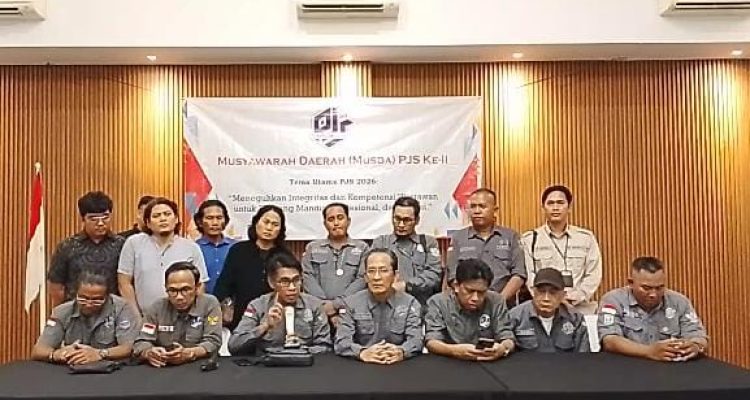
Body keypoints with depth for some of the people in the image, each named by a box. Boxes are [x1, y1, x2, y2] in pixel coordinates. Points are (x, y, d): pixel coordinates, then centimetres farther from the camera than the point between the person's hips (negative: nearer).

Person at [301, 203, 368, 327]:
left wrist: (336, 305, -11)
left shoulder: (362, 248, 10)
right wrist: (327, 307, -11)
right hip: (319, 312, 1)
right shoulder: (312, 248, 14)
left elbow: (362, 280, -1)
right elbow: (308, 278, 2)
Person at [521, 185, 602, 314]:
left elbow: (593, 274, 5)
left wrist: (573, 298, -9)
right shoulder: (529, 239, 6)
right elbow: (529, 276, -1)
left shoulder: (586, 237, 10)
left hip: (581, 308, 1)